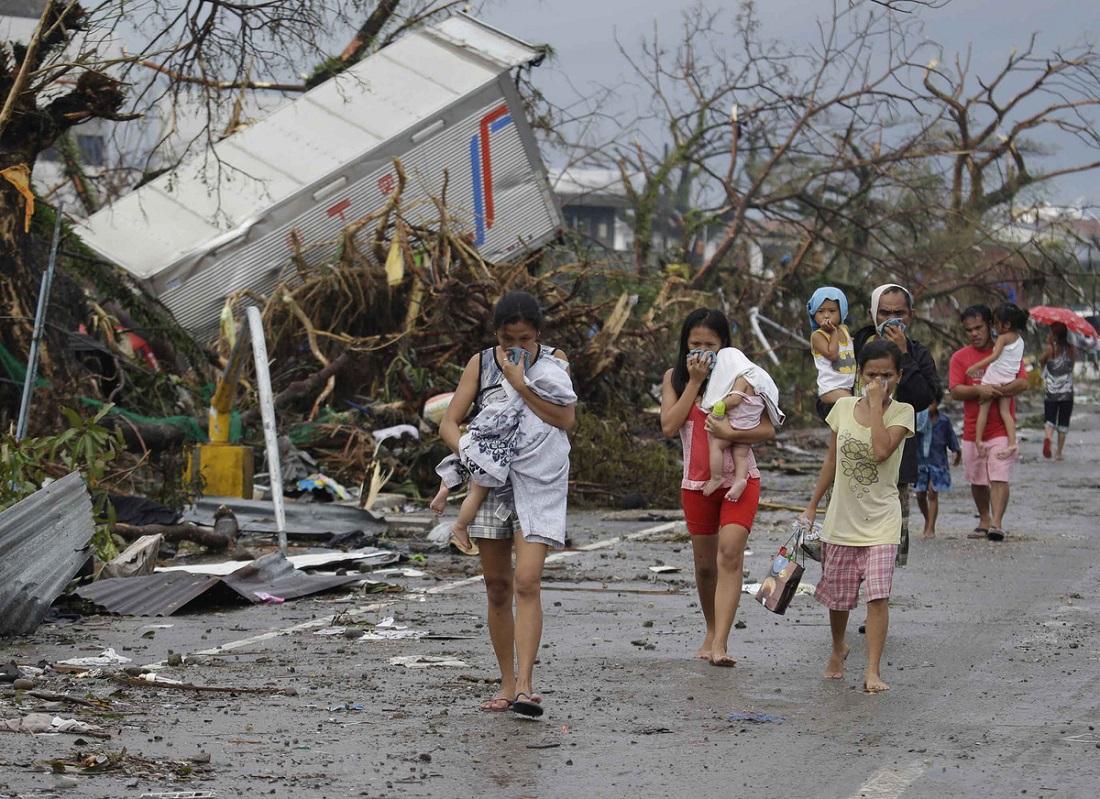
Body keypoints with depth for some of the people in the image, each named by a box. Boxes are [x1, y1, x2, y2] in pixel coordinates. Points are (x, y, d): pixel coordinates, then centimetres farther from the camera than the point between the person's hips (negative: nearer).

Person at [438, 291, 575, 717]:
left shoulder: (553, 360, 0)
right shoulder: (481, 364, 4)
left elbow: (566, 418, -11)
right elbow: (449, 422, 2)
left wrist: (520, 383, -16)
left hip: (540, 484, -3)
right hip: (492, 481, 3)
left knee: (527, 582, -16)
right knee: (497, 587, 6)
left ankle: (525, 686, -19)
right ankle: (507, 683, 15)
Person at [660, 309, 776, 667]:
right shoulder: (675, 378, 5)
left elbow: (768, 429, -5)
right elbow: (669, 426, -9)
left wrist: (729, 432, -22)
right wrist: (694, 382, -11)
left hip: (739, 479, -3)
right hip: (697, 482, 3)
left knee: (729, 553, -18)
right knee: (705, 563, 12)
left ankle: (720, 645, -25)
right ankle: (712, 631, 34)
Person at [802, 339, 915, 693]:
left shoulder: (902, 412, -8)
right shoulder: (844, 407, 1)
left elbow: (881, 451, -26)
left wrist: (876, 405, -21)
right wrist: (812, 505, 13)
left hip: (880, 521, -3)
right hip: (842, 518, 4)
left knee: (878, 594, -15)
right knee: (838, 596, 15)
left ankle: (873, 670, -13)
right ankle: (838, 649, 42)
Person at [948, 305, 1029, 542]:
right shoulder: (960, 357, 5)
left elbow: (1023, 382, -7)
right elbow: (956, 391, -5)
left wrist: (997, 391, -23)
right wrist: (979, 391, -24)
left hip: (1001, 429, -3)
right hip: (972, 430, 3)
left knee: (999, 478, -14)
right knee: (977, 481, 12)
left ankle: (997, 524, -19)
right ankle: (984, 521, 29)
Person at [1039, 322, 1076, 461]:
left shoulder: (1050, 349, -10)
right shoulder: (1072, 350, -1)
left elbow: (1041, 362, 5)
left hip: (1050, 392, -2)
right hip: (1067, 392, 2)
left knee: (1049, 420, 0)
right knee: (1063, 423, 11)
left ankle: (1047, 438, -30)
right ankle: (1059, 453, 14)